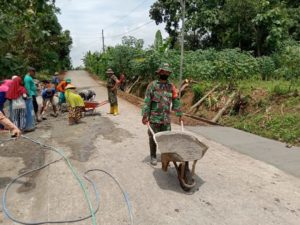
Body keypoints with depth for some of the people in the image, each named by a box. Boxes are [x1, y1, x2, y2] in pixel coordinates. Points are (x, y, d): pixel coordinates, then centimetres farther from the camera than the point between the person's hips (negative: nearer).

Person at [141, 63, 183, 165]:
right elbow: (147, 101, -8)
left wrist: (179, 114, 8)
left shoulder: (171, 86, 6)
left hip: (166, 118, 3)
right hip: (154, 118, -3)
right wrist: (145, 116, -13)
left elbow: (176, 101, 9)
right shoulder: (152, 85, -4)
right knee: (153, 138, 7)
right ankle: (153, 156, 23)